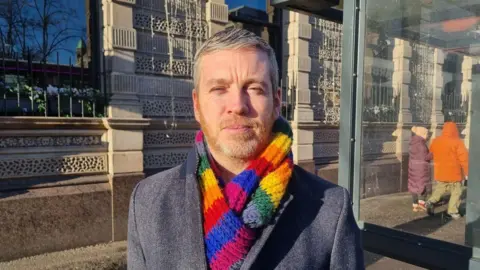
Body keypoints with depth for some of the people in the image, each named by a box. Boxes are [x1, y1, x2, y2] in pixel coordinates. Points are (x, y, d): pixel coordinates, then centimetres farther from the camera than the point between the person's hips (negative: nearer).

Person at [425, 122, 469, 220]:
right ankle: (452, 211, 9)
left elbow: (431, 155, 15)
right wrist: (467, 172, -9)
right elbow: (463, 158, -15)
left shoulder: (435, 141, 3)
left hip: (440, 172, 5)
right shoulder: (457, 142, -14)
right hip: (454, 173, -5)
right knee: (456, 191, 9)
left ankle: (431, 201, -2)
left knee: (440, 189, 19)